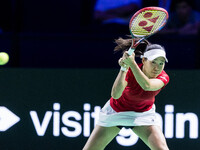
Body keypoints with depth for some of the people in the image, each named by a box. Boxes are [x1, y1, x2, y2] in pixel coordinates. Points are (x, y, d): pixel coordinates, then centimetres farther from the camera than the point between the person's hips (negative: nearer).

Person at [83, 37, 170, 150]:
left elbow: (147, 86, -46)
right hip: (116, 112, -1)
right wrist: (124, 69, -52)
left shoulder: (163, 78, -23)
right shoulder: (129, 71, -27)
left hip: (143, 114, 1)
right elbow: (115, 95, -43)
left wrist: (131, 63, -56)